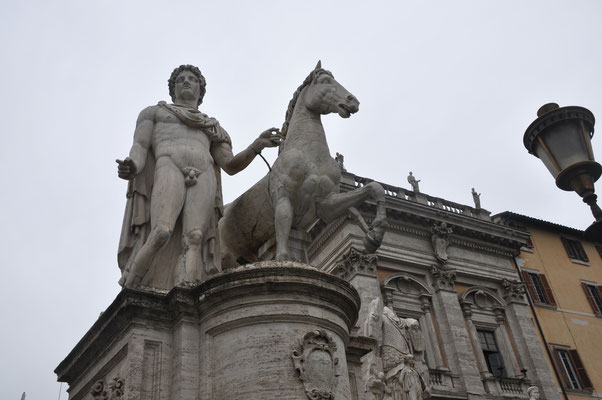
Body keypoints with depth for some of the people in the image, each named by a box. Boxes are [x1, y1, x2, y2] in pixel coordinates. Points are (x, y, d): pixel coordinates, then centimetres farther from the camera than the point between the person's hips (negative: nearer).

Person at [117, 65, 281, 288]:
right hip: (169, 168, -2)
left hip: (204, 176, 2)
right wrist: (131, 166, -11)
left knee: (194, 239, -26)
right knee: (161, 232, -30)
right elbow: (139, 147, 14)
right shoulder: (153, 112, 31)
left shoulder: (213, 129, 35)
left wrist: (258, 145, 4)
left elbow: (231, 166, 20)